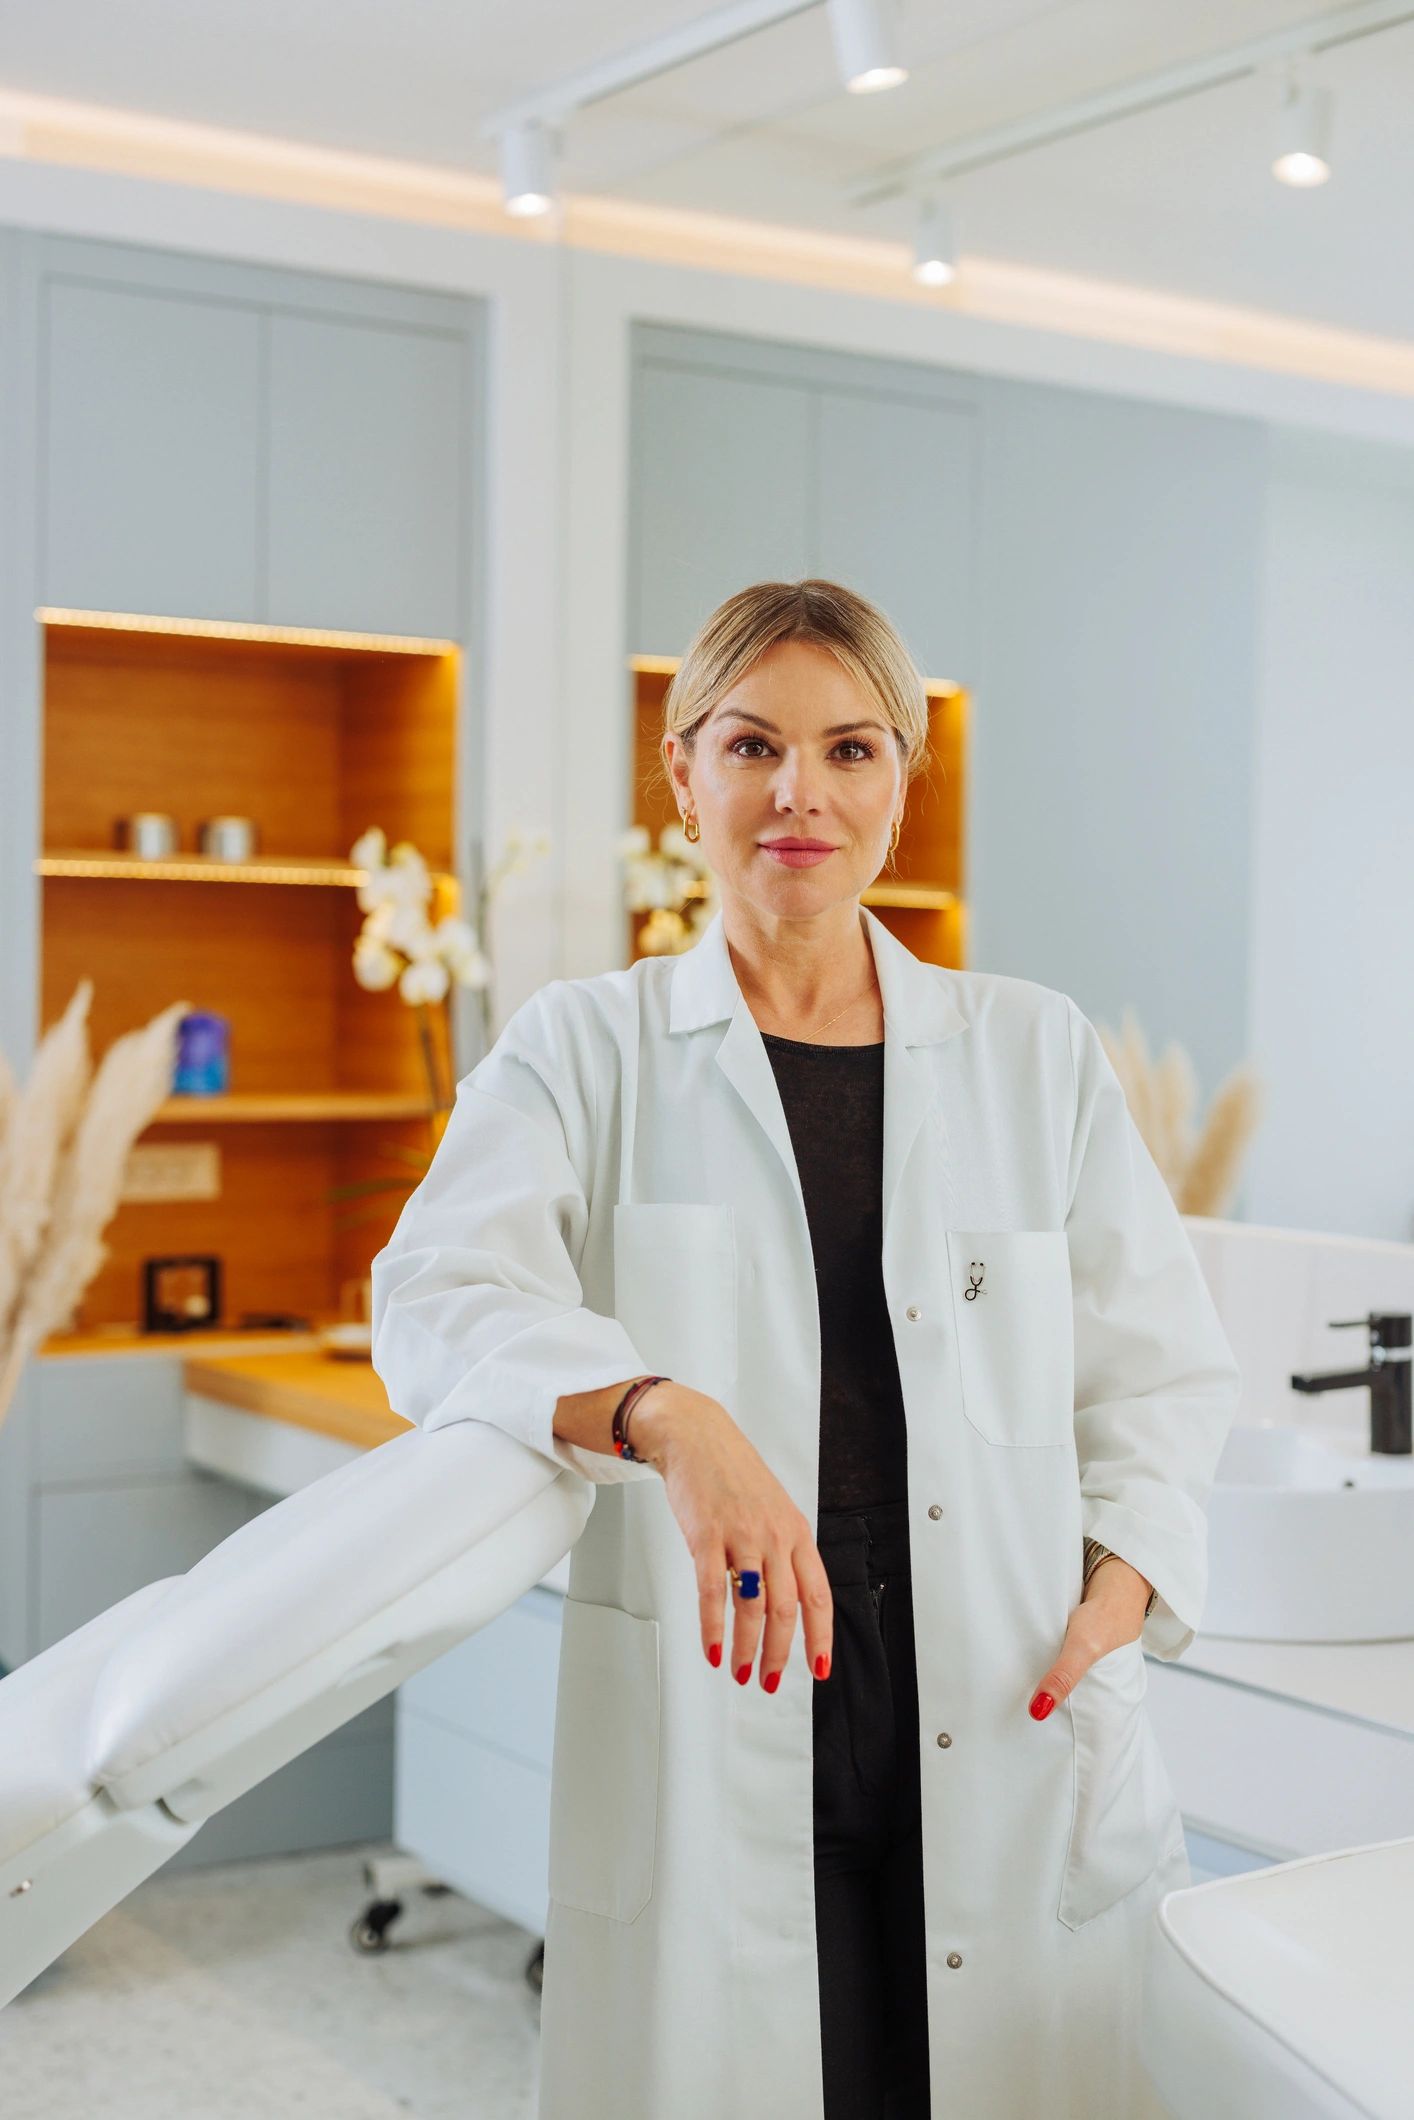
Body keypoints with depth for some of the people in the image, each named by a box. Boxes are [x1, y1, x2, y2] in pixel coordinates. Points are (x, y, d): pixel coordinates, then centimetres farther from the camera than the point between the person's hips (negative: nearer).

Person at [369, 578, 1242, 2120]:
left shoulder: (1036, 1052, 11)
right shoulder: (585, 1050, 5)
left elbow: (1160, 1367, 11)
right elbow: (445, 1297, -12)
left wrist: (1120, 1576, -9)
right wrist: (664, 1414, -31)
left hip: (1009, 1726, 2)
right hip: (709, 1740, -2)